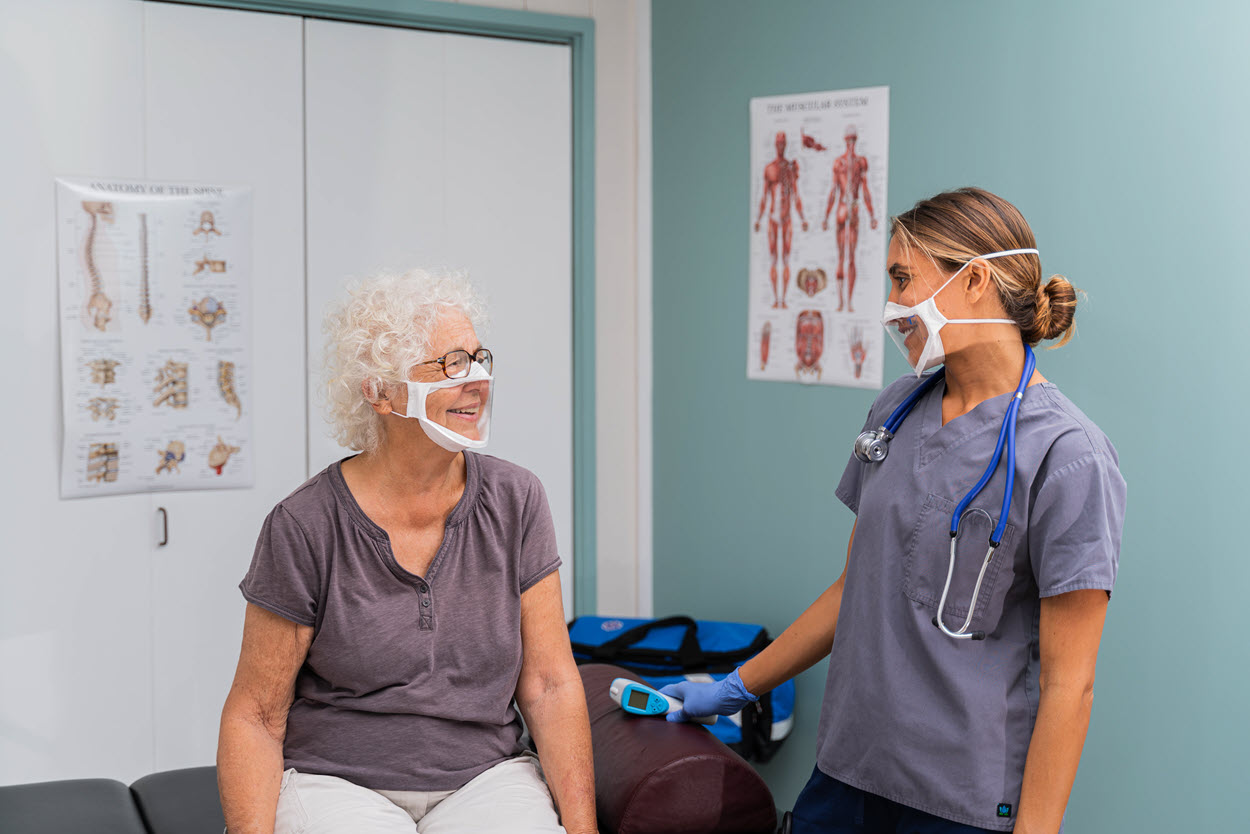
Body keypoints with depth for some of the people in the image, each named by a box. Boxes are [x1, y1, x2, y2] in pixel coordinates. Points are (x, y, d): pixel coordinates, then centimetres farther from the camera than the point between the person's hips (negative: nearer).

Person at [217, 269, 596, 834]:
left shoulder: (515, 502, 2)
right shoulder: (305, 527, -7)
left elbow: (550, 684, 1)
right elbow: (254, 715, -3)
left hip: (484, 779, 3)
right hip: (335, 782, -3)